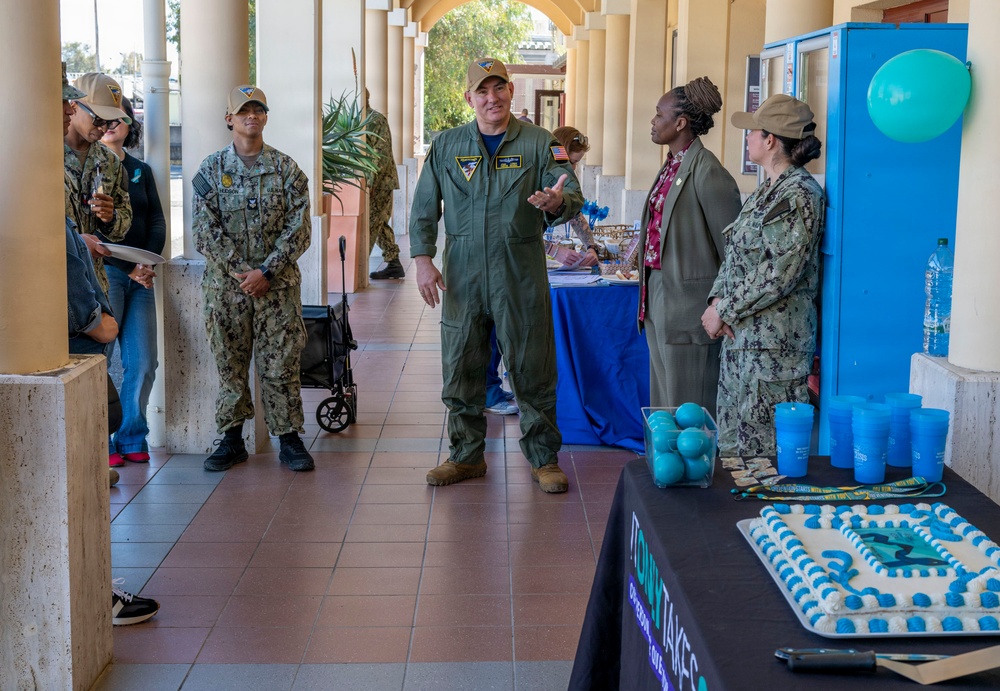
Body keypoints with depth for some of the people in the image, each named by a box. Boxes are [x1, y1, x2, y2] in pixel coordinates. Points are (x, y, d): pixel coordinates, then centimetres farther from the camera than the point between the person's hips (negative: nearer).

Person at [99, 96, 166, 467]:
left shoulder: (140, 170, 17)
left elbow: (157, 221, 11)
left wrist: (147, 262, -7)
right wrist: (128, 267, -12)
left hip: (141, 276, 5)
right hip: (103, 271, -5)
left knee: (143, 363, 2)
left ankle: (132, 438, 14)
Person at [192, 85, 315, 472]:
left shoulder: (286, 170, 3)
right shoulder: (211, 170, 4)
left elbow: (298, 229, -3)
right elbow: (206, 230, -1)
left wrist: (266, 271, -13)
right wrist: (238, 270, -11)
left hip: (278, 285, -1)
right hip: (225, 286, 1)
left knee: (281, 365, 1)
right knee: (230, 365, 7)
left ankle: (289, 438, 11)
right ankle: (231, 440, 18)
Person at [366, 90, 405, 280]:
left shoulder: (376, 119, -12)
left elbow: (382, 154, -18)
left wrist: (370, 181, -22)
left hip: (380, 181, -10)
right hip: (379, 181, 10)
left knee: (371, 224, -7)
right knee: (380, 223, 12)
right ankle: (394, 264, 17)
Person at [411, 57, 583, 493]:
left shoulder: (539, 143, 1)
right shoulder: (446, 146, 7)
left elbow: (572, 194, -7)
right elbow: (424, 207, 9)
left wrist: (557, 201, -31)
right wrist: (423, 260, -2)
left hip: (521, 276, -2)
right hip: (462, 275, 2)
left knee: (532, 368, 2)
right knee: (460, 368, 8)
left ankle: (544, 458, 15)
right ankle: (466, 456, 23)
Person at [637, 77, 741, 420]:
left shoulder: (707, 172, -16)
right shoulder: (671, 166, 12)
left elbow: (731, 245, -16)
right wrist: (649, 296, 16)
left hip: (686, 300, -9)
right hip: (657, 293, 9)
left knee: (687, 407, -1)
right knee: (662, 404, 16)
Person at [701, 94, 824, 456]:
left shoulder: (799, 194, -15)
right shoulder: (766, 190, 15)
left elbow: (781, 273, -20)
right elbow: (736, 252, 18)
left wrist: (725, 311, -14)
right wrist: (718, 299, 1)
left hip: (774, 341, -10)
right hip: (742, 332, 10)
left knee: (762, 445, -4)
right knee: (733, 440, 14)